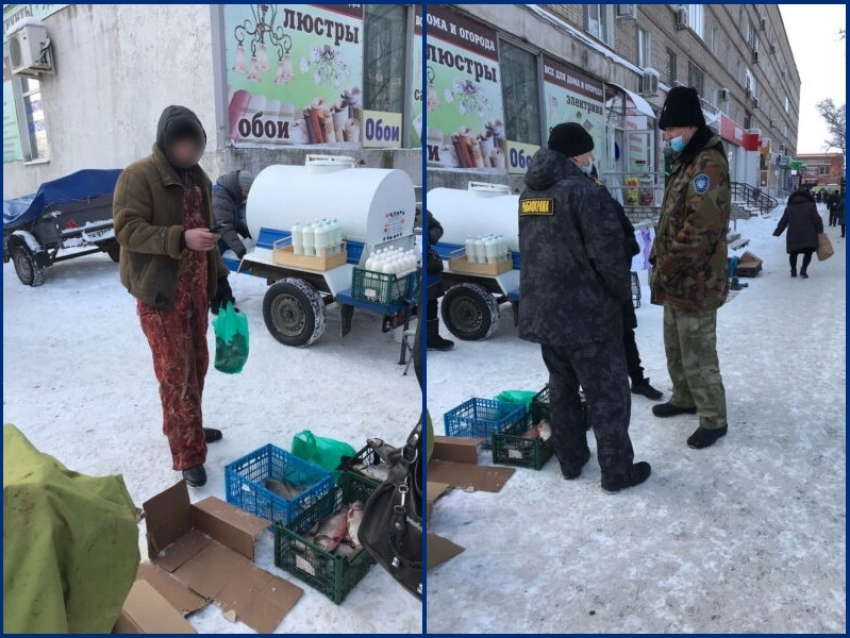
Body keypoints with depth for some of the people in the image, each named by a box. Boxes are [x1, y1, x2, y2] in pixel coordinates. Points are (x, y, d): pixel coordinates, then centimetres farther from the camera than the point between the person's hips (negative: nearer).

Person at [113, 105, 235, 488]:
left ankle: (183, 428, 37)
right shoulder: (138, 177, -11)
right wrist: (180, 239, -31)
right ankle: (188, 456, 5)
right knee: (175, 373, -4)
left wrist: (219, 279, 16)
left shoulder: (197, 177, 12)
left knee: (197, 365, 16)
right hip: (159, 292, -7)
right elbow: (127, 230, -19)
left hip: (196, 288, 7)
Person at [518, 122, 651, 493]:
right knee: (608, 393, 7)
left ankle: (570, 461, 31)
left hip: (541, 311, 8)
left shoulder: (529, 192, 9)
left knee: (562, 387, 19)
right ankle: (617, 472, 18)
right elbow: (606, 249, -16)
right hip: (586, 311, -7)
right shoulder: (580, 189, -15)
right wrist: (623, 292, -1)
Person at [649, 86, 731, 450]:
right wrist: (659, 258, 11)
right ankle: (684, 399, 39)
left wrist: (667, 268, -19)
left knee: (697, 357, 1)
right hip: (678, 283, 10)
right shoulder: (687, 163, 15)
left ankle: (714, 420, 16)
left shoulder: (708, 165, -18)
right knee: (676, 349, 22)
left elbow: (701, 230, -26)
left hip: (695, 284, -10)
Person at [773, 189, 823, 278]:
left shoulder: (789, 208, 11)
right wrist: (820, 231, 3)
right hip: (808, 236, -2)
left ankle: (793, 271, 16)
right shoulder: (810, 206, 5)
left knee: (794, 253, 14)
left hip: (793, 236, 2)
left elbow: (783, 222, 10)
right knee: (808, 252, 6)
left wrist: (776, 233, 15)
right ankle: (803, 269, -9)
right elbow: (817, 220, -3)